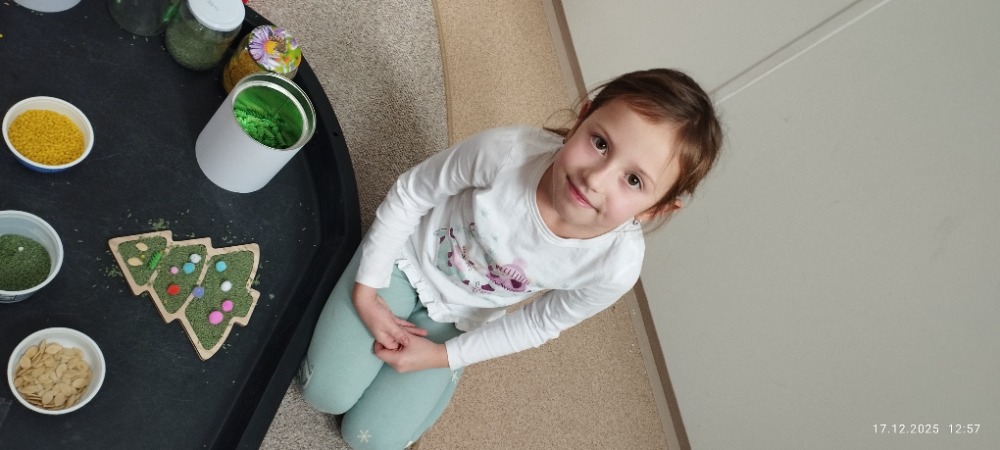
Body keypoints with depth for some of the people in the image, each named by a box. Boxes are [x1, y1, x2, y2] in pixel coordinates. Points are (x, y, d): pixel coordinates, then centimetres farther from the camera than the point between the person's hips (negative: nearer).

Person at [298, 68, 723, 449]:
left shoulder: (616, 267, -32)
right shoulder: (505, 151, -37)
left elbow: (539, 323, -11)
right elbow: (409, 194, -17)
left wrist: (443, 356, -9)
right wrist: (366, 291, -12)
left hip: (458, 319, 1)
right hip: (408, 256, 0)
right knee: (326, 393, -1)